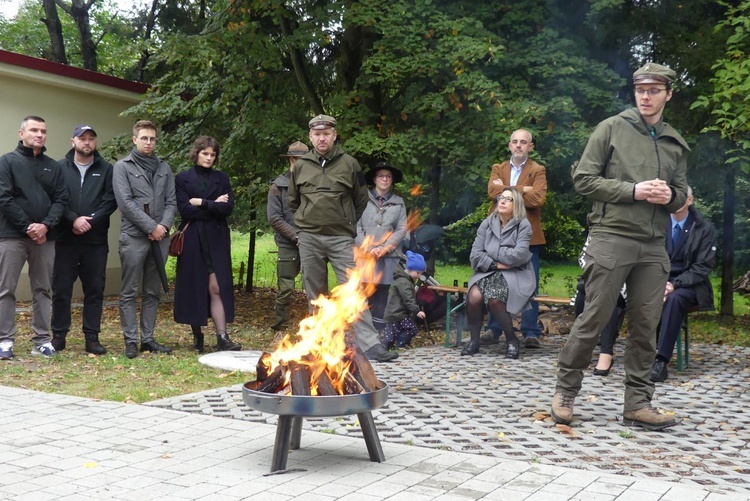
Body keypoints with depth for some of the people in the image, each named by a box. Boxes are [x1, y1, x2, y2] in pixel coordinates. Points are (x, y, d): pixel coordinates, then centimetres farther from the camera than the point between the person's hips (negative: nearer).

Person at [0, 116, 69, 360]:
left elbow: (61, 199, 6)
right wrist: (27, 227, -14)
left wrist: (46, 225, -11)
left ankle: (42, 340, 12)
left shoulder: (53, 166, 13)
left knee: (42, 291, 7)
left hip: (44, 237, 4)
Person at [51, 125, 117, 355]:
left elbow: (111, 201, -2)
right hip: (65, 239, 0)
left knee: (95, 290, 4)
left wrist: (90, 221, -12)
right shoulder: (60, 168, 6)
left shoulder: (106, 169, 7)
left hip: (96, 241, 1)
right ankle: (58, 336, 14)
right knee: (61, 289, 3)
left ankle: (92, 337, 10)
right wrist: (74, 219, -16)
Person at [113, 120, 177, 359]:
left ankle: (148, 338, 16)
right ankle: (131, 341, 3)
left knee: (152, 292, 9)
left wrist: (164, 225, -8)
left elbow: (171, 201, 10)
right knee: (129, 292, -1)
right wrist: (151, 227, -12)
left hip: (160, 237, 5)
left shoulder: (164, 168, 14)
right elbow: (125, 202, -8)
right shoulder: (123, 166, 1)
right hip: (134, 237, -4)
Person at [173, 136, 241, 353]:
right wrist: (214, 206, -6)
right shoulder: (182, 179, 5)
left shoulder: (221, 178, 12)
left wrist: (201, 203, -8)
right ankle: (197, 335, 14)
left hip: (216, 239, 1)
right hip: (192, 240, -1)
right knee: (194, 287, 3)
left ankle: (222, 337, -11)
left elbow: (228, 207, -3)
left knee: (217, 287, -7)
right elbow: (185, 210, -8)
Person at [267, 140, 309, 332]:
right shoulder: (278, 186, 5)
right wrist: (296, 236, -11)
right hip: (288, 245, -2)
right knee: (285, 288, -2)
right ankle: (281, 326, 9)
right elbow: (274, 218, -1)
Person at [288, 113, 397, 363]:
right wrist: (305, 222, 14)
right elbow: (293, 201, 22)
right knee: (315, 293, 7)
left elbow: (361, 200, 13)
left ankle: (370, 344, -12)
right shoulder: (301, 166, 9)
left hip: (341, 238, -2)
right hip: (309, 238, 2)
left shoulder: (349, 164, 3)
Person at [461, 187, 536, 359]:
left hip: (515, 274, -3)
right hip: (488, 272, 3)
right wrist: (495, 264, -11)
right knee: (474, 296, -29)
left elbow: (520, 254, -14)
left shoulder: (523, 225, 1)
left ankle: (512, 340, -11)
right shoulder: (487, 223, 11)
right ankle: (474, 340, -9)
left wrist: (492, 253, -3)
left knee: (494, 298, -33)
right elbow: (475, 254, 3)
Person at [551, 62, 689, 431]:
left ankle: (638, 404, 13)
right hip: (611, 238, -5)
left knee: (645, 327, 5)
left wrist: (670, 197, -4)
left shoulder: (675, 144, 15)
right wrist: (633, 191, -13)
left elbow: (681, 193, 21)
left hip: (654, 247, 5)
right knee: (594, 319, -2)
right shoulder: (612, 128, 1)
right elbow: (583, 179, -4)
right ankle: (565, 392, 13)